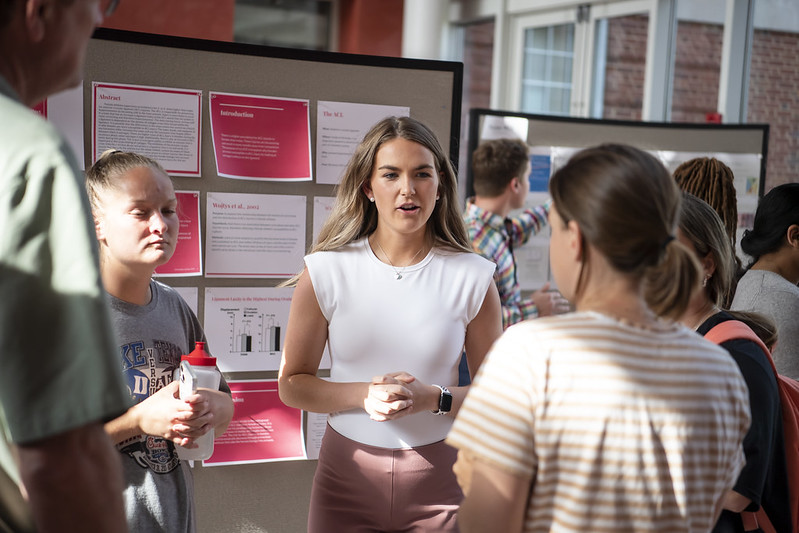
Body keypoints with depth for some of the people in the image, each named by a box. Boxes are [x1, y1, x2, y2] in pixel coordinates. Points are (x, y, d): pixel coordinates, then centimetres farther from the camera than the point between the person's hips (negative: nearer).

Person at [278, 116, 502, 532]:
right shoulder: (325, 271, -5)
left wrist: (433, 399, -18)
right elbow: (291, 384, 0)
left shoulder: (472, 277, -6)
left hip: (438, 478, 0)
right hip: (346, 471, 0)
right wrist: (363, 395, -16)